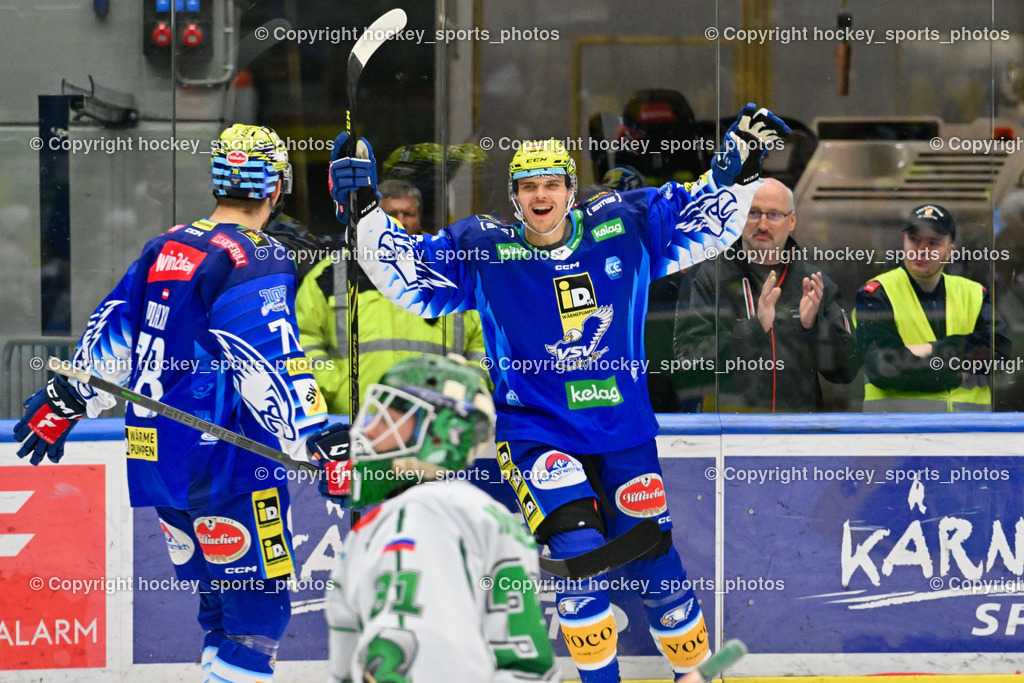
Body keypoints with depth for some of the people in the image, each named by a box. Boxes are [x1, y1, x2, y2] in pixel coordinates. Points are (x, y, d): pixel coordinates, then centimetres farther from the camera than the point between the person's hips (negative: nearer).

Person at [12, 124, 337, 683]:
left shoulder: (163, 249, 11)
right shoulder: (255, 262, -13)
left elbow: (110, 335, 17)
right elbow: (271, 365, -21)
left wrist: (61, 405, 25)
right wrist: (316, 445, -22)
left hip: (152, 457, 8)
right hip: (224, 464, -8)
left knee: (217, 594, 18)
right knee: (258, 603, -4)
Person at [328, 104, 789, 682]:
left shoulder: (626, 227, -1)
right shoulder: (482, 249, -4)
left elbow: (708, 221, 9)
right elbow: (405, 274, -3)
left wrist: (741, 167, -2)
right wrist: (365, 212, -13)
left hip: (625, 431, 2)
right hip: (537, 432, -2)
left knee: (656, 565, 6)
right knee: (579, 552, -23)